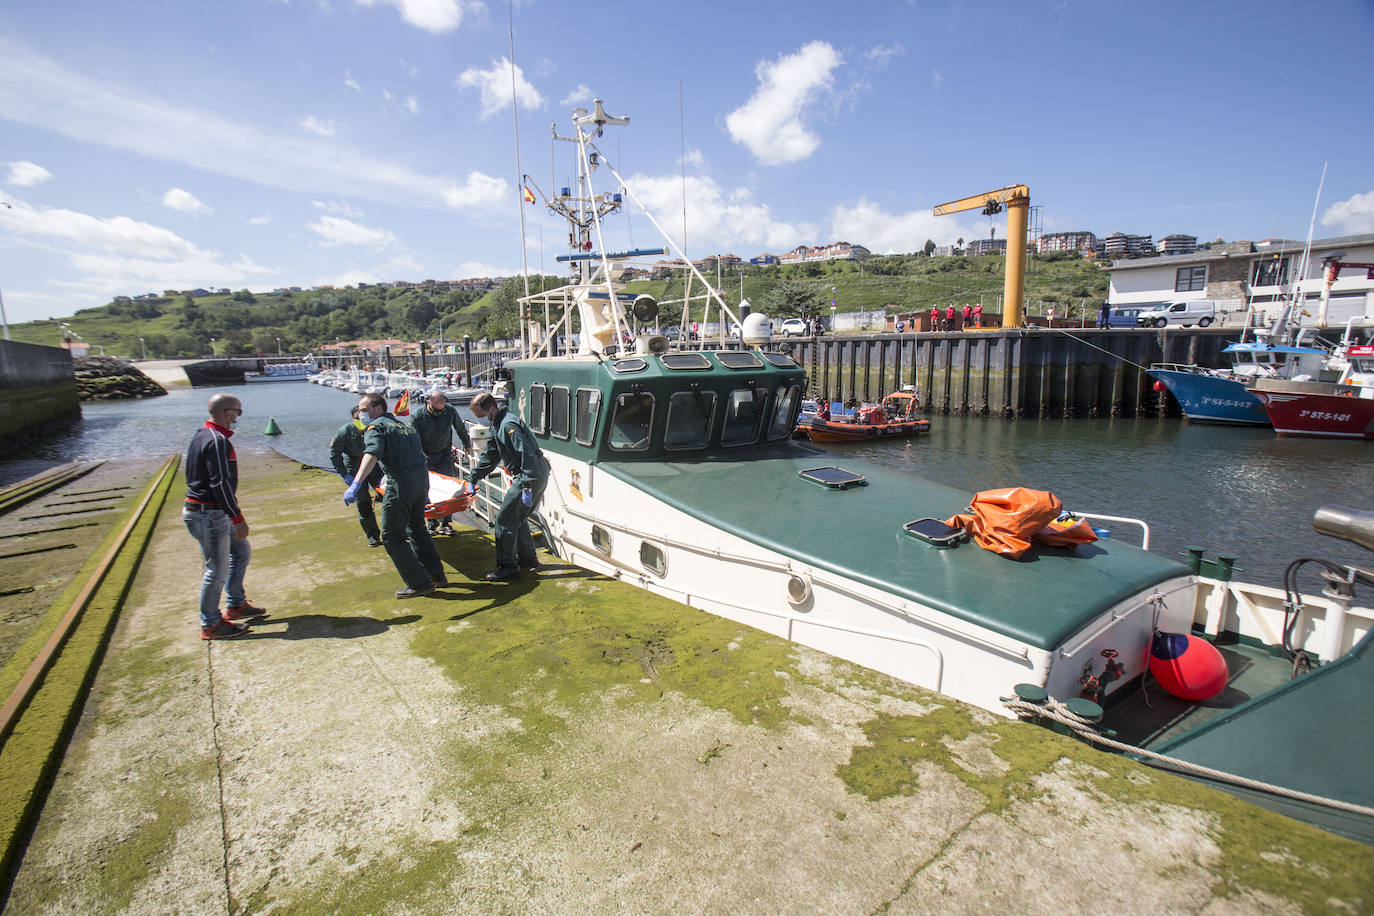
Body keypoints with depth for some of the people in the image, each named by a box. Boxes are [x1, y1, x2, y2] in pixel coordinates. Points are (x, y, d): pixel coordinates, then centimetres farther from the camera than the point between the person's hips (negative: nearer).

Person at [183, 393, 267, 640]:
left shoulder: (201, 435, 12)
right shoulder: (217, 441, -21)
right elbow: (220, 483, -25)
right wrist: (237, 518, -21)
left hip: (214, 512, 11)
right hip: (209, 516, -11)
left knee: (241, 552, 20)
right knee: (217, 570, 0)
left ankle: (236, 605, 30)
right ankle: (210, 625, 13)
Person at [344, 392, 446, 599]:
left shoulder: (377, 426, -1)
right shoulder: (404, 426, 24)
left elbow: (372, 454, -22)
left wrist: (355, 484, -34)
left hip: (401, 483, -8)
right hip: (422, 479, 8)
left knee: (392, 537, 4)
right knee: (416, 529, 25)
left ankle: (419, 583, 6)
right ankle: (436, 574, 30)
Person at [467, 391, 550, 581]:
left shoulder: (508, 425, -18)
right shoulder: (497, 425, 17)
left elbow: (527, 455, -26)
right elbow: (489, 457, 26)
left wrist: (527, 487, -28)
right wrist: (474, 479, 26)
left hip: (531, 477, -11)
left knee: (504, 519, -5)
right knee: (517, 518, 22)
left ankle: (508, 567, 1)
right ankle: (528, 558, 34)